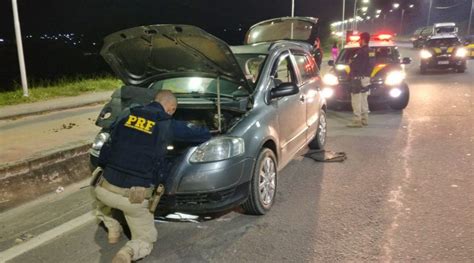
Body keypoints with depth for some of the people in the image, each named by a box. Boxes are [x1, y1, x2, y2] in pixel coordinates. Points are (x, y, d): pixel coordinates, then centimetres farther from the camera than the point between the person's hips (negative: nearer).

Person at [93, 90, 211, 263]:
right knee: (146, 239, 19)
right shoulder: (168, 125, -2)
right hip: (135, 196, -3)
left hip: (107, 188, 4)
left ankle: (113, 229, 30)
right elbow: (204, 134, 8)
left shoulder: (126, 117, 9)